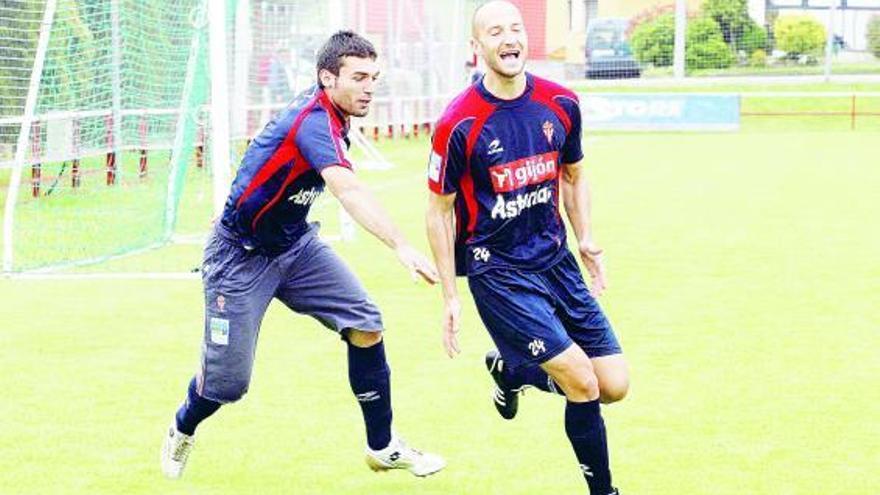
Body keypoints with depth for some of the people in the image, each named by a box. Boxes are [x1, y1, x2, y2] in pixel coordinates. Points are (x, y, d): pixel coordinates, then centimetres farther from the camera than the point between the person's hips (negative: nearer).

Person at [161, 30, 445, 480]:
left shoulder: (325, 112, -2)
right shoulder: (314, 121, -31)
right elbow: (349, 191, -48)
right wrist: (402, 247, -60)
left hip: (296, 246, 8)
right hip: (241, 256, -8)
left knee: (365, 325, -8)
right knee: (227, 384, 0)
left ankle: (383, 447, 3)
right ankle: (182, 432, 34)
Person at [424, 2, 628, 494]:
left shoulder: (561, 103, -1)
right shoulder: (459, 124, -15)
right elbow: (440, 211, -6)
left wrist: (586, 239, 5)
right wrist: (451, 296, -6)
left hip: (556, 259, 6)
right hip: (496, 270, -5)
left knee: (615, 385, 2)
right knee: (582, 382, -15)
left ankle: (511, 369, 28)